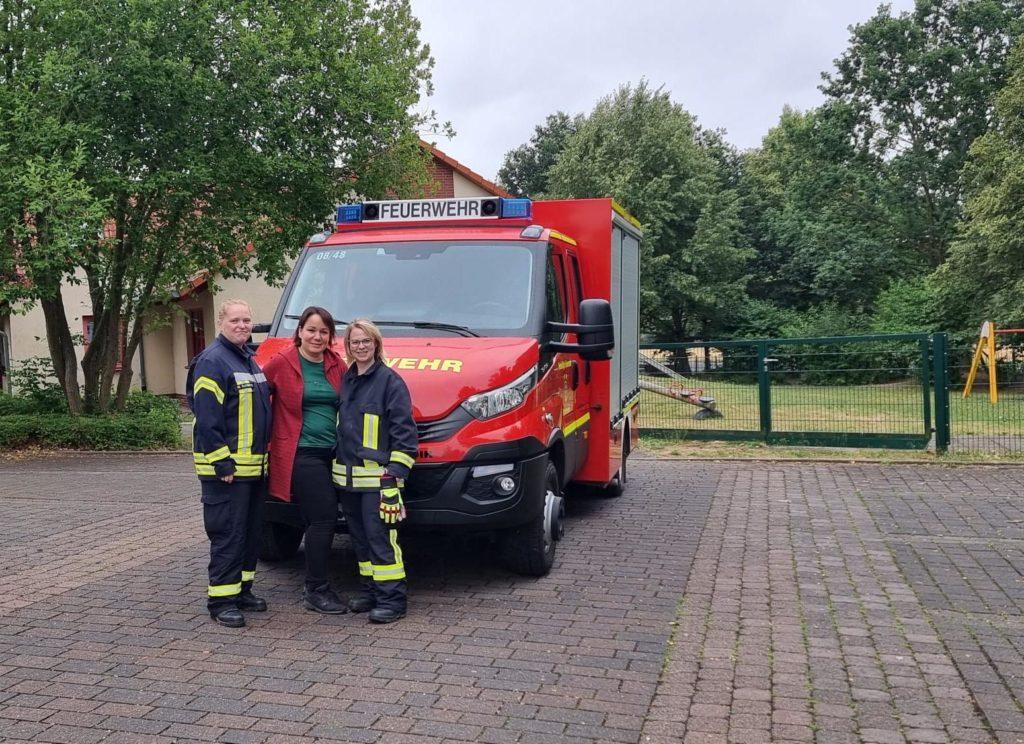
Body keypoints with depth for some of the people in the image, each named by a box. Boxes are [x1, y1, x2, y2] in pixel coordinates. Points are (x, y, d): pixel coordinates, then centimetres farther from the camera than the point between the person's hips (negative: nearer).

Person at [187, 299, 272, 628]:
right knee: (227, 534, -5)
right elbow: (207, 419, -18)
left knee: (251, 532, 15)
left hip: (254, 465, 9)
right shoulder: (212, 361, -12)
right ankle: (221, 600, 4)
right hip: (226, 467, -9)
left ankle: (241, 590, 26)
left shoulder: (250, 359, 17)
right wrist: (222, 463, -21)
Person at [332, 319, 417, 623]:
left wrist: (396, 470, -15)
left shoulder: (390, 381, -6)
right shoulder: (345, 380, 15)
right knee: (360, 537, 13)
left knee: (380, 537, -8)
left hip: (377, 476, -7)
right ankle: (370, 589, 24)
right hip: (347, 476, 7)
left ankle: (391, 598, -2)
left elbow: (404, 429, -9)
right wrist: (337, 462, 16)